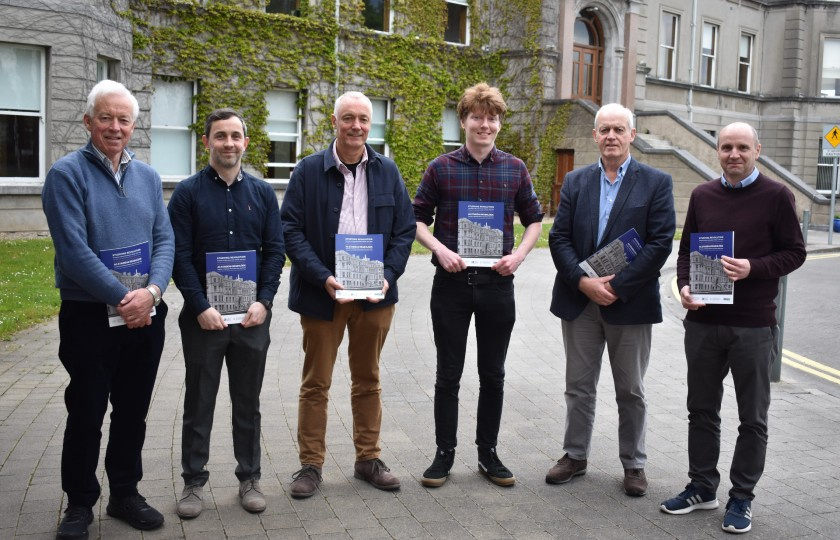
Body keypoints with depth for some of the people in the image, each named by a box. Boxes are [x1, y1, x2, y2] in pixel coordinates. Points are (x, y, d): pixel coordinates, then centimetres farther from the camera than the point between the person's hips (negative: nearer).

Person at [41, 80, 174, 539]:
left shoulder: (146, 176, 9)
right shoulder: (67, 174, -7)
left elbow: (164, 240, 3)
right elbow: (74, 250, -16)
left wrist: (151, 291, -14)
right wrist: (123, 298, -18)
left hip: (144, 314, 5)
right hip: (89, 315, -4)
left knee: (133, 411, 13)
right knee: (86, 413, 6)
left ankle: (125, 493, 29)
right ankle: (79, 503, 22)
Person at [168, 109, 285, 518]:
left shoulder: (262, 192, 6)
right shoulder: (188, 192, -1)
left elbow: (275, 251, 4)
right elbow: (180, 255, -6)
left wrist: (263, 302, -9)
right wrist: (201, 307, -14)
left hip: (252, 315, 2)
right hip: (203, 316, -2)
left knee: (248, 403, 11)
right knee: (198, 403, 8)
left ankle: (249, 478, 23)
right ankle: (193, 482, 20)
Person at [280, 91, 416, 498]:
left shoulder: (387, 171, 5)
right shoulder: (309, 170, -4)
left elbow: (405, 229, 5)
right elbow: (291, 229, -8)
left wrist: (388, 275, -9)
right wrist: (323, 278, -18)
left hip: (375, 294, 3)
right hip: (322, 293, -2)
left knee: (368, 380, 14)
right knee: (315, 383, 7)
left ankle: (368, 459, 27)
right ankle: (311, 464, 20)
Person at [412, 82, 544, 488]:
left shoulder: (515, 169, 5)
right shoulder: (441, 168, 0)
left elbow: (534, 219, 12)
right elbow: (418, 219, 4)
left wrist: (518, 255, -5)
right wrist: (441, 251, -13)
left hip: (497, 284, 2)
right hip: (451, 283, -1)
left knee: (493, 375, 10)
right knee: (448, 374, 7)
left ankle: (488, 452, 24)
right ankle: (444, 452, 20)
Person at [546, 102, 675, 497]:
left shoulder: (656, 183, -2)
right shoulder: (576, 182, 7)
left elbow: (660, 243, -9)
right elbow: (559, 237, 1)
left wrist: (617, 286, -16)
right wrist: (583, 282, -13)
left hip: (630, 303, -2)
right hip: (579, 301, 3)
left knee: (631, 391, 9)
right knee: (579, 386, 12)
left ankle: (634, 464, 23)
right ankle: (575, 456, 26)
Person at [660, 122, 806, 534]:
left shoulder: (776, 196, -3)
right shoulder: (702, 196, 8)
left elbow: (794, 253, -4)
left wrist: (753, 268, -20)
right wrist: (684, 286, -5)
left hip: (754, 326, -4)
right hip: (703, 322, 4)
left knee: (752, 418, 6)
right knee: (702, 409, 13)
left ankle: (741, 498, 20)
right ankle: (702, 487, 28)